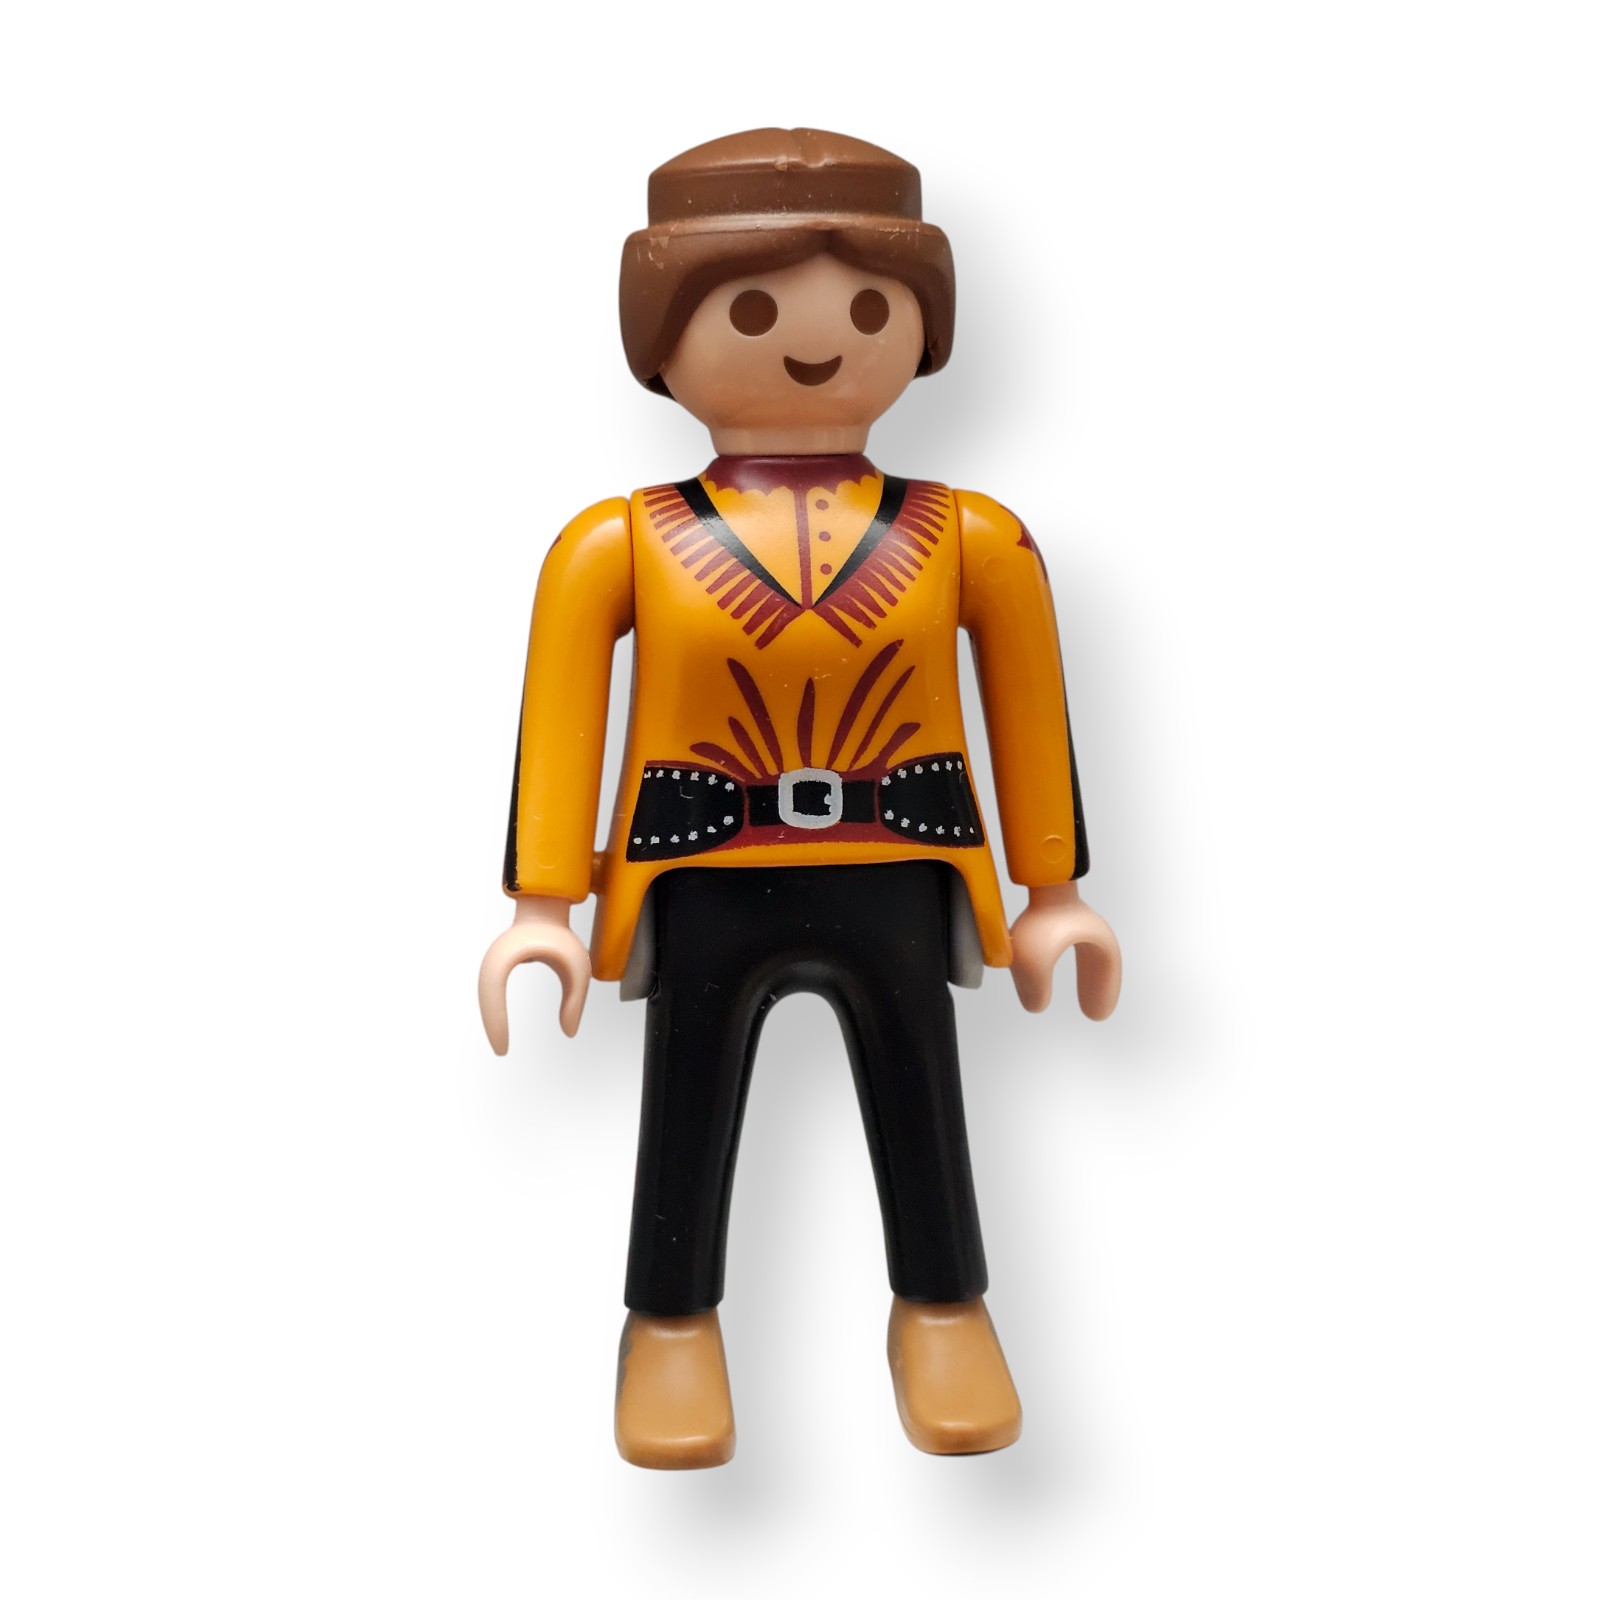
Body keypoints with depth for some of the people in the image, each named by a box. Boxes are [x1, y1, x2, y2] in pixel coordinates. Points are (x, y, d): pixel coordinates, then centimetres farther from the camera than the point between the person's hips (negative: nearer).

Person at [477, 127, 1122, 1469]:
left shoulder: (973, 541, -1)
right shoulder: (620, 544, -6)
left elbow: (1031, 709, 6)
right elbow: (561, 720, -3)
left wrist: (1053, 892, 7)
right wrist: (543, 908, -5)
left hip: (900, 884, 1)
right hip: (701, 889, -1)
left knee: (920, 1115, 14)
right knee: (688, 1121, 12)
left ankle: (944, 1313, 35)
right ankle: (672, 1328, 33)